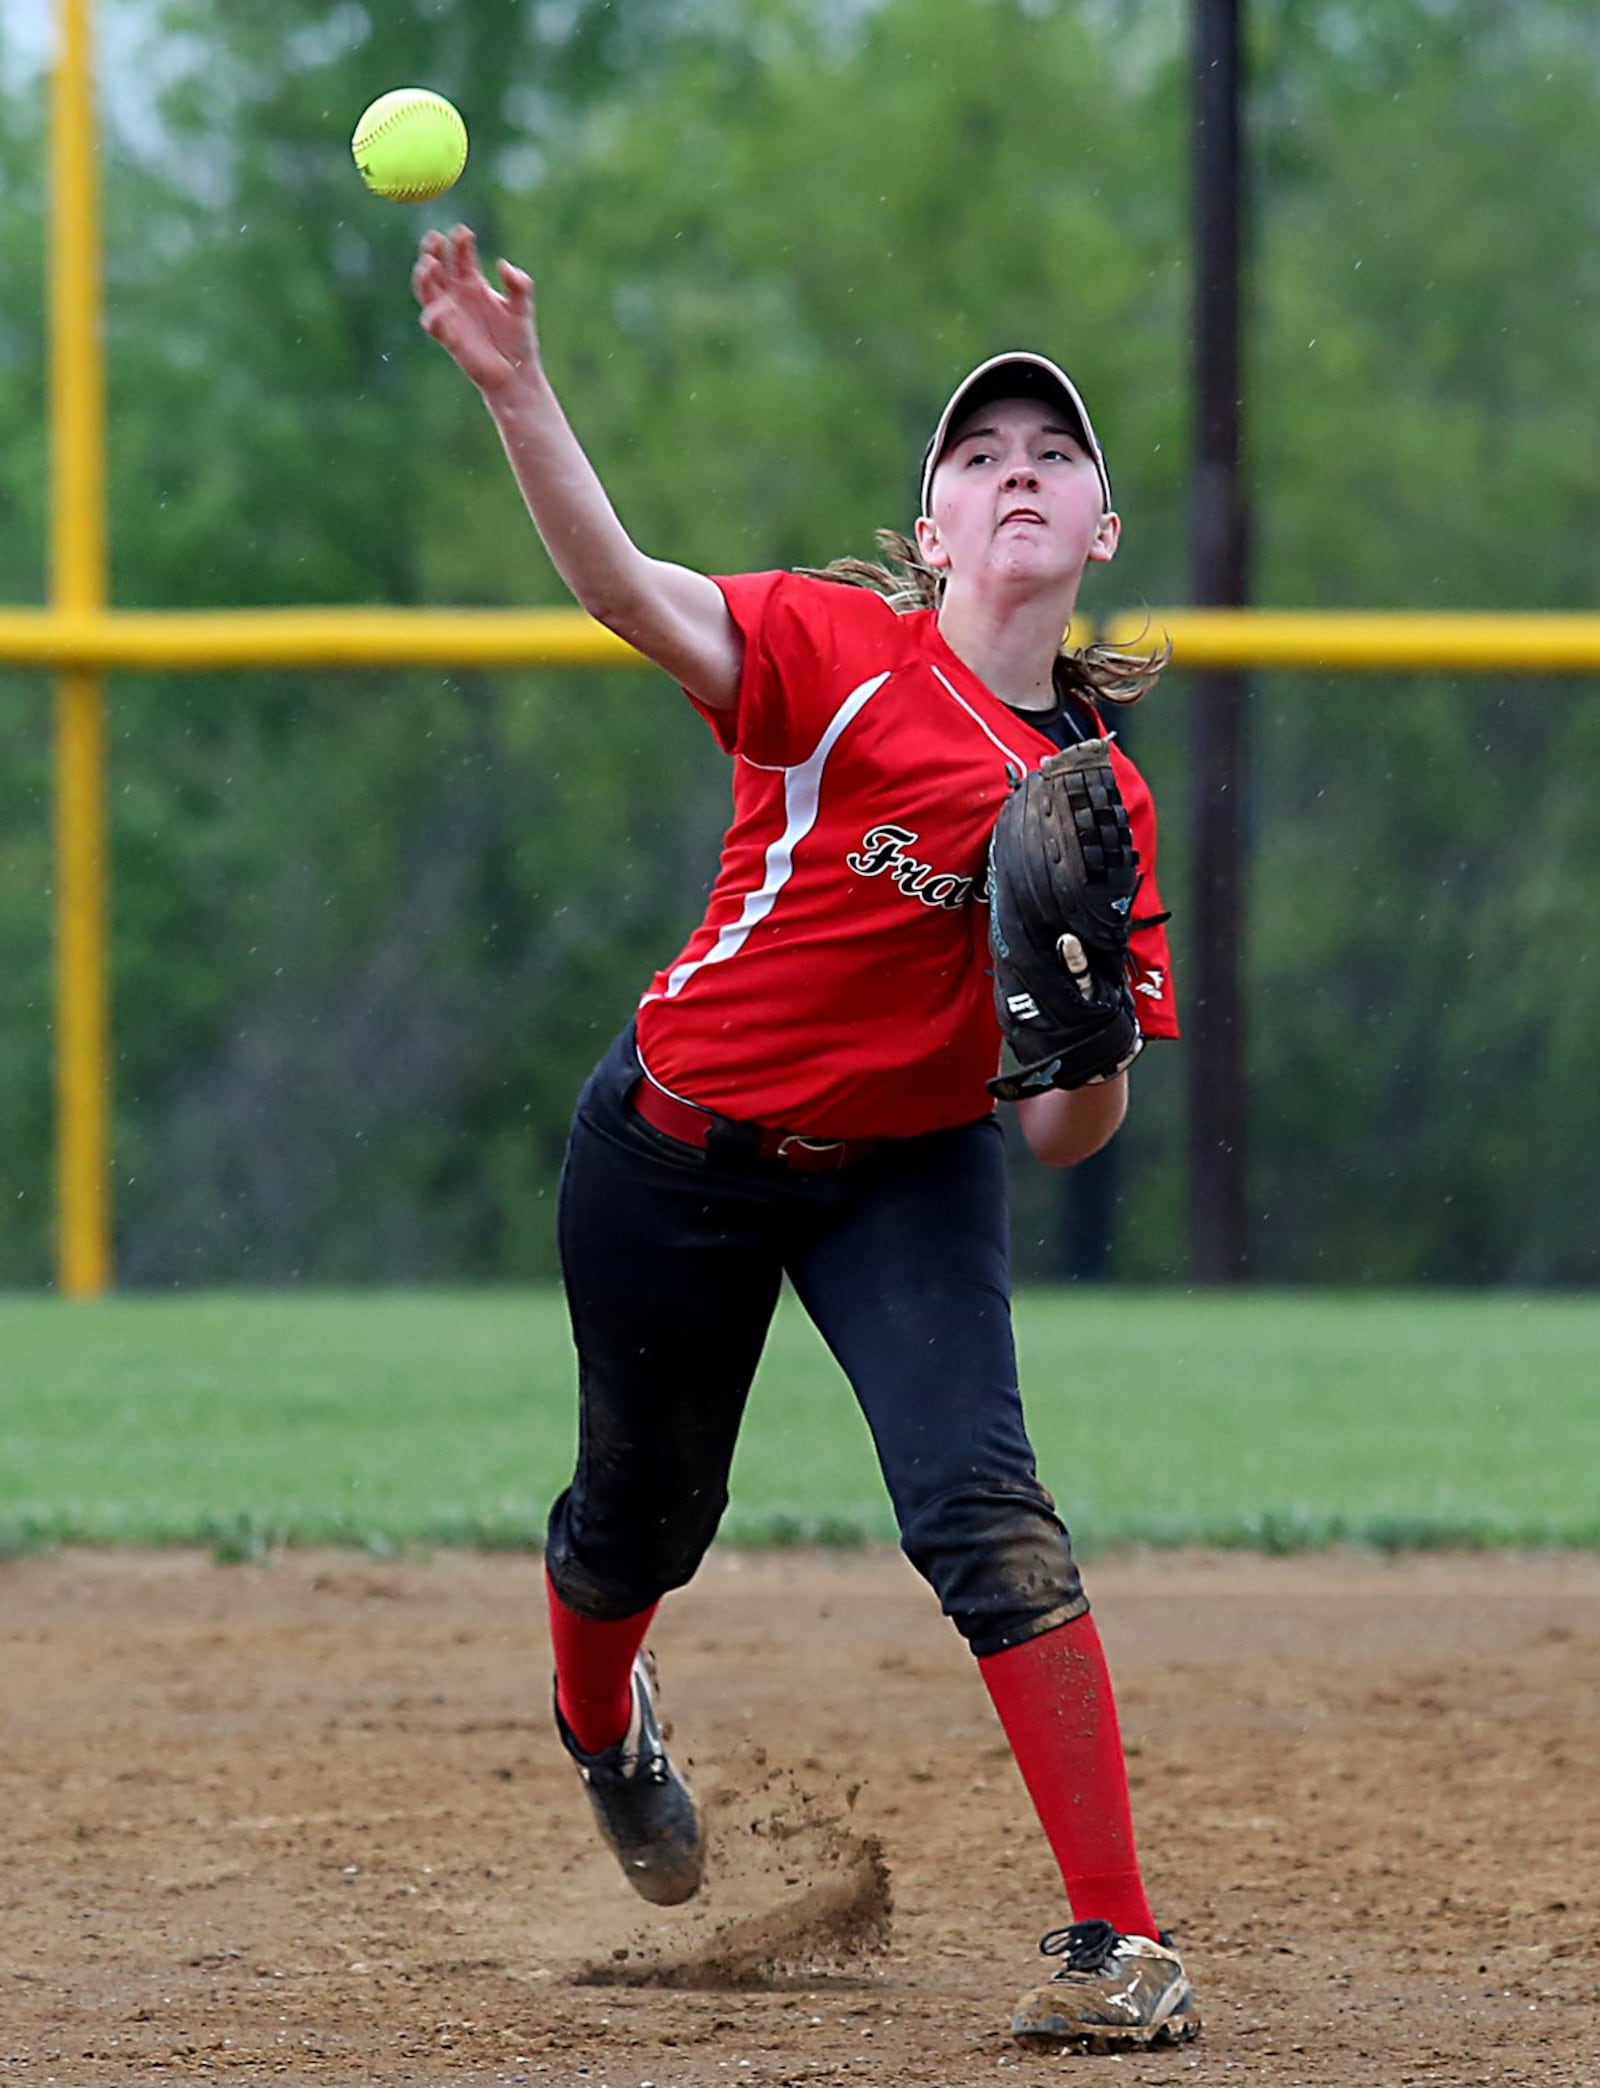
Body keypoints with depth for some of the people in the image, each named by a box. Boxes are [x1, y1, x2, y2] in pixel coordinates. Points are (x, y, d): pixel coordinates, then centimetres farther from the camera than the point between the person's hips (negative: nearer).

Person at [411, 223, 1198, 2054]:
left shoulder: (1104, 800, -5)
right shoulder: (847, 652, -16)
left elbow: (1063, 1141, -4)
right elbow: (625, 592, -35)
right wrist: (515, 393, -50)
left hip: (907, 1169, 2)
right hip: (678, 1148, -2)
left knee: (982, 1504, -20)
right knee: (642, 1515, 15)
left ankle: (1118, 1941, -17)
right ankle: (601, 1726, 53)